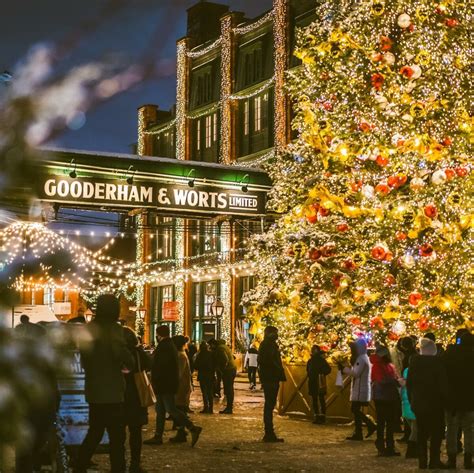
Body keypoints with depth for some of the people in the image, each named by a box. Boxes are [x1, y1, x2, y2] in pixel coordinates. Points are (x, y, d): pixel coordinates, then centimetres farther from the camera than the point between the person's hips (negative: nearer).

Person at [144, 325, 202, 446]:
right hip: (170, 383, 11)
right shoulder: (171, 345, 16)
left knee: (171, 409, -10)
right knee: (160, 410, 13)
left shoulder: (164, 347, -17)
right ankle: (158, 436, 16)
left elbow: (158, 367, -23)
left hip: (164, 384, -11)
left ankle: (193, 428, -13)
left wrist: (154, 383, -17)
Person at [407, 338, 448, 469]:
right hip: (435, 403, -4)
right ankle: (434, 460, 1)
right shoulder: (438, 362, -13)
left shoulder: (414, 361, 0)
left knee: (422, 433, 12)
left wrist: (411, 400, 12)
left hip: (418, 403, 4)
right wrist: (444, 399, -1)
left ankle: (422, 461, 10)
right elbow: (443, 383, -11)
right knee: (436, 432, 6)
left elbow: (409, 383, 5)